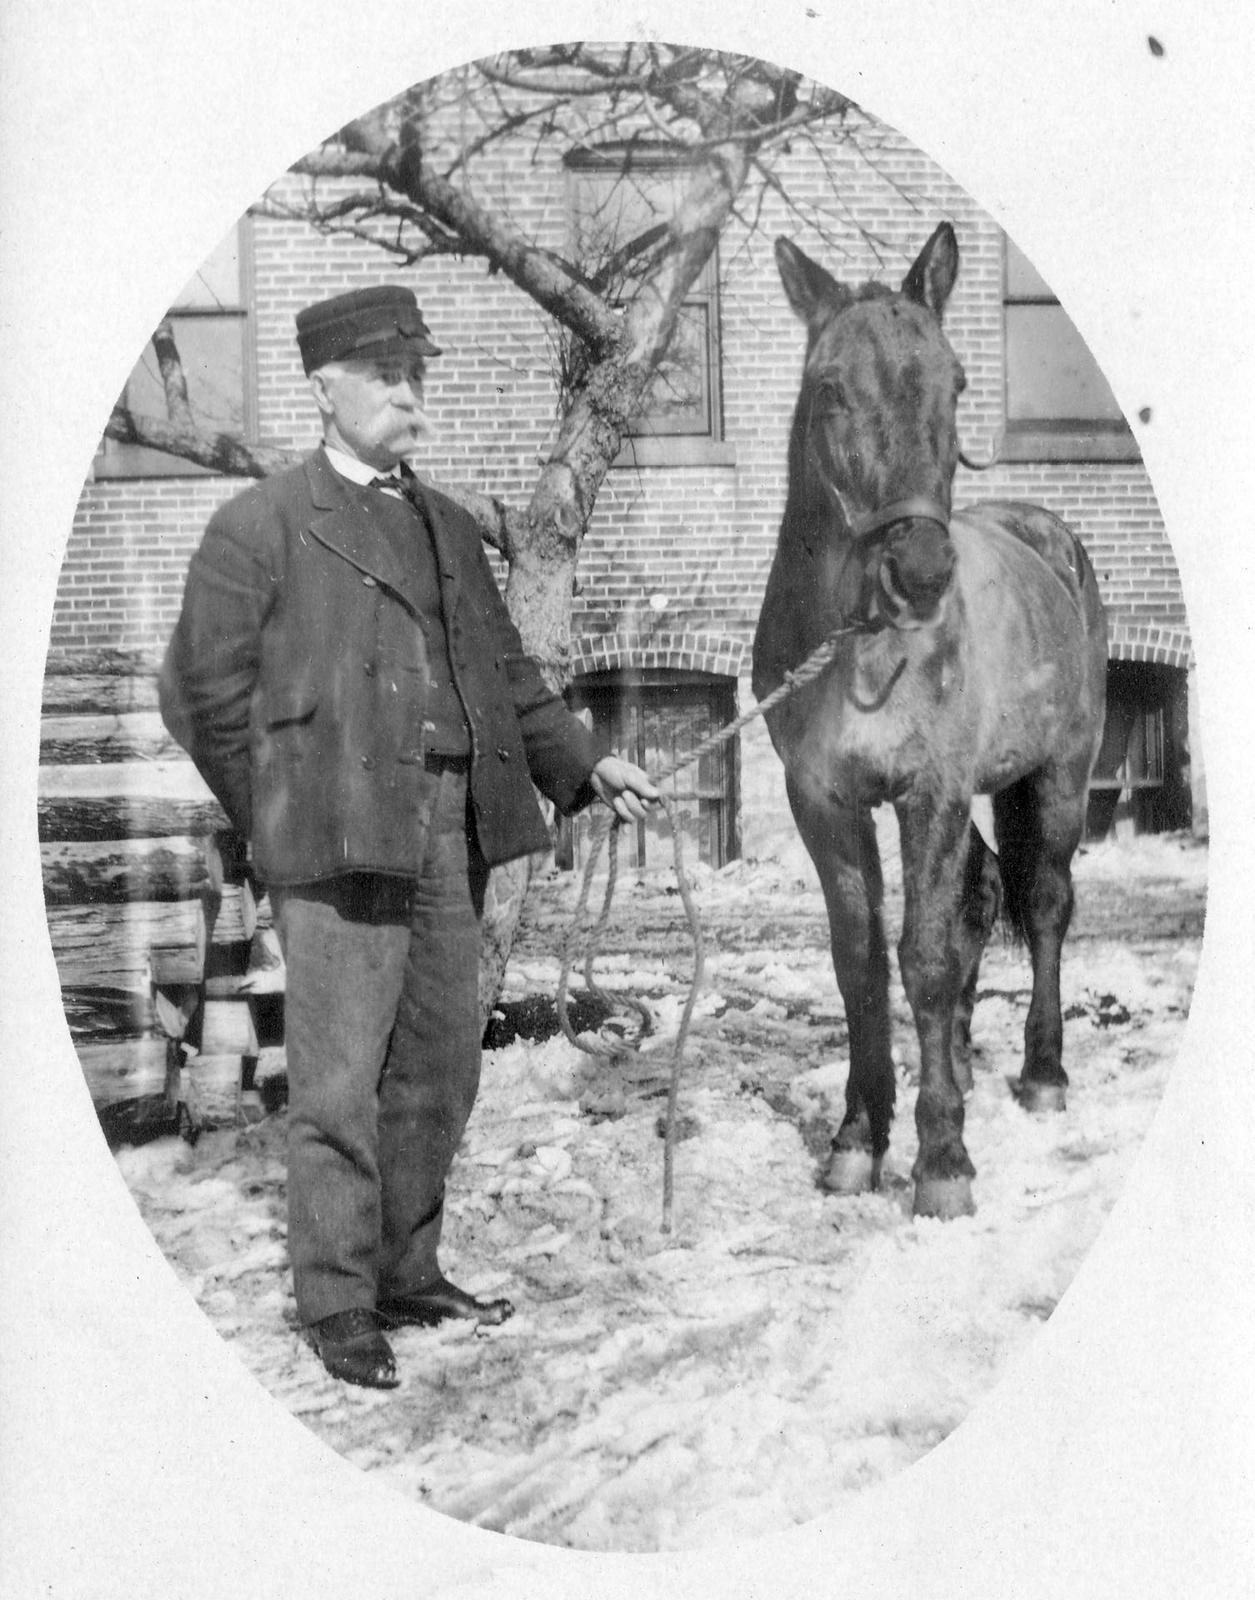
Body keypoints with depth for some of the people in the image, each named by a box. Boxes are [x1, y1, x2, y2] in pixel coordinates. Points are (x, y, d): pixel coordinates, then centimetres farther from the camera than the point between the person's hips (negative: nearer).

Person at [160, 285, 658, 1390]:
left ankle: (408, 1273, 26)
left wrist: (584, 764, 10)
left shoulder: (448, 527, 19)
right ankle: (337, 1304, 10)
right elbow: (202, 692, -1)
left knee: (439, 1073, 12)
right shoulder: (258, 528, -1)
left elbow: (508, 674, 22)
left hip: (454, 839, 6)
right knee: (339, 1083, -2)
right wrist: (281, 819, -2)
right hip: (338, 842, -6)